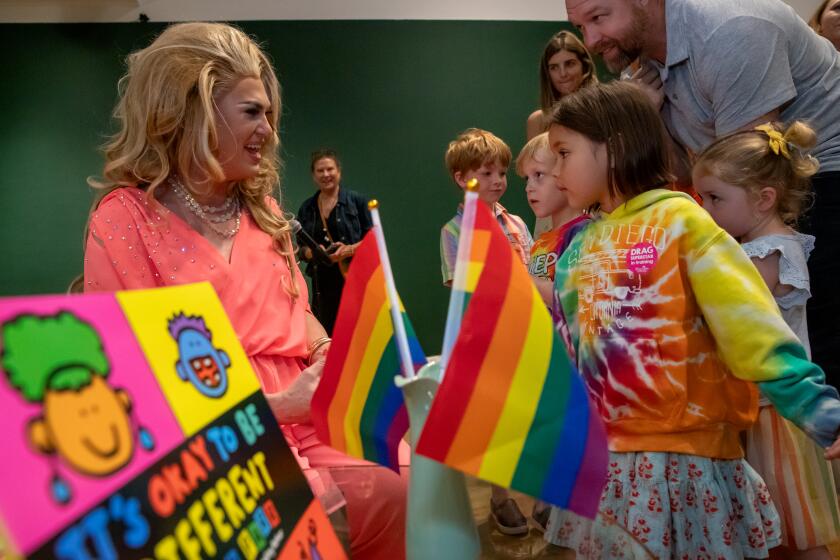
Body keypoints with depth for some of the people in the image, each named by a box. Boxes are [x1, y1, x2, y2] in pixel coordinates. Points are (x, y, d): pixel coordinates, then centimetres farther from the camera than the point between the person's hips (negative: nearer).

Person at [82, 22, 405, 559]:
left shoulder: (261, 206, 14)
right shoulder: (125, 219, -8)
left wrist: (333, 357, -4)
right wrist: (278, 405, -16)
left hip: (306, 423, 6)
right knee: (381, 502, -26)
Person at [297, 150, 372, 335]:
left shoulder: (356, 201, 2)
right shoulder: (306, 208, 11)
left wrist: (350, 250, -16)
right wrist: (312, 252, -9)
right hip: (323, 282, 3)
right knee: (328, 331, 4)